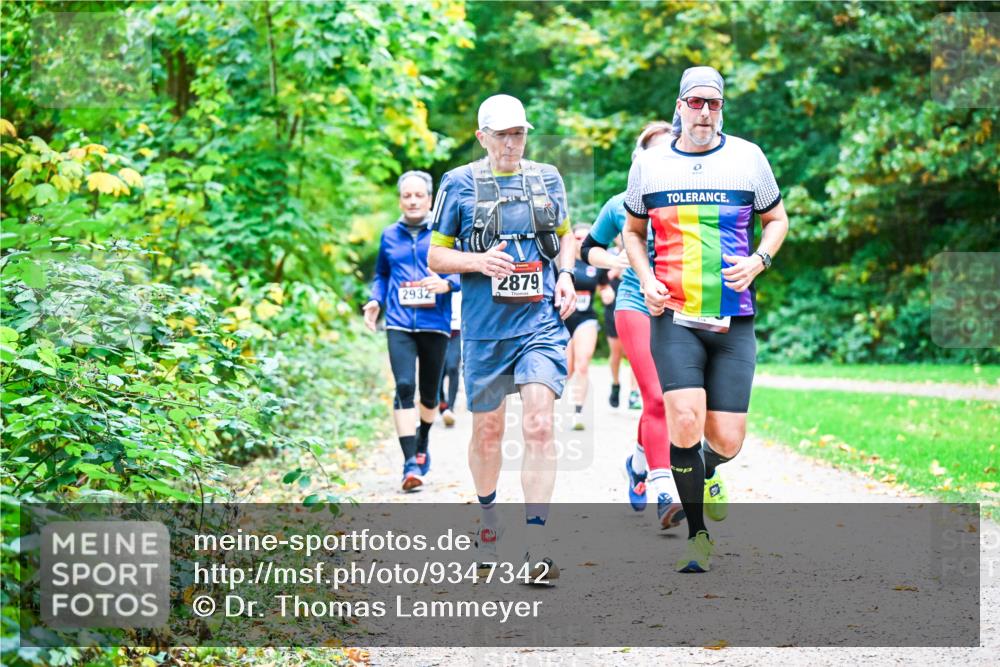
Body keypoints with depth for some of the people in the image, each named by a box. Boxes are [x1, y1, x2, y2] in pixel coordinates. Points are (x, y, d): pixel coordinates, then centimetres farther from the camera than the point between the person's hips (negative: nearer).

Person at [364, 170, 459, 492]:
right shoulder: (389, 235, 11)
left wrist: (447, 283, -18)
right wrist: (375, 300, 5)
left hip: (435, 323, 0)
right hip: (399, 323, 0)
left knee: (429, 391, 12)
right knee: (404, 386, -16)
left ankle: (422, 444, 41)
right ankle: (410, 463, -18)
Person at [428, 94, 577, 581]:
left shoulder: (547, 179, 9)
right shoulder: (460, 184, 2)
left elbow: (566, 235, 23)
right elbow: (436, 255, 5)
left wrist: (564, 275, 4)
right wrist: (479, 261, -14)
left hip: (541, 322, 0)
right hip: (485, 327, 0)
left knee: (540, 425, -14)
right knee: (487, 431, 11)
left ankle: (536, 545, -15)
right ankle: (488, 519, 37)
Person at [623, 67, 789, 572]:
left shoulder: (747, 157, 4)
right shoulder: (648, 164, 6)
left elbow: (776, 219, 16)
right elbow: (633, 230, 20)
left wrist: (759, 260, -4)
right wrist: (646, 280, 3)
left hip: (734, 321, 1)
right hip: (674, 315, -1)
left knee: (726, 439, -3)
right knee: (686, 418, -20)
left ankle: (708, 470, 38)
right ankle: (697, 534, -1)